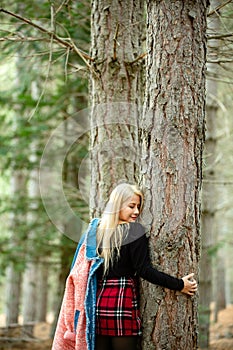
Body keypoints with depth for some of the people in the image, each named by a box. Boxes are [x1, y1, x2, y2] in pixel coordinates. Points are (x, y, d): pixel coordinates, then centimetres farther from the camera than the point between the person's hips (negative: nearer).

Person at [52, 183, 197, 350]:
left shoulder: (95, 230, 9)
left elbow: (79, 269, 13)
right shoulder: (134, 231, -8)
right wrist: (179, 284, -7)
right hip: (122, 302, -5)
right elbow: (144, 270, -12)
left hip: (97, 301, 6)